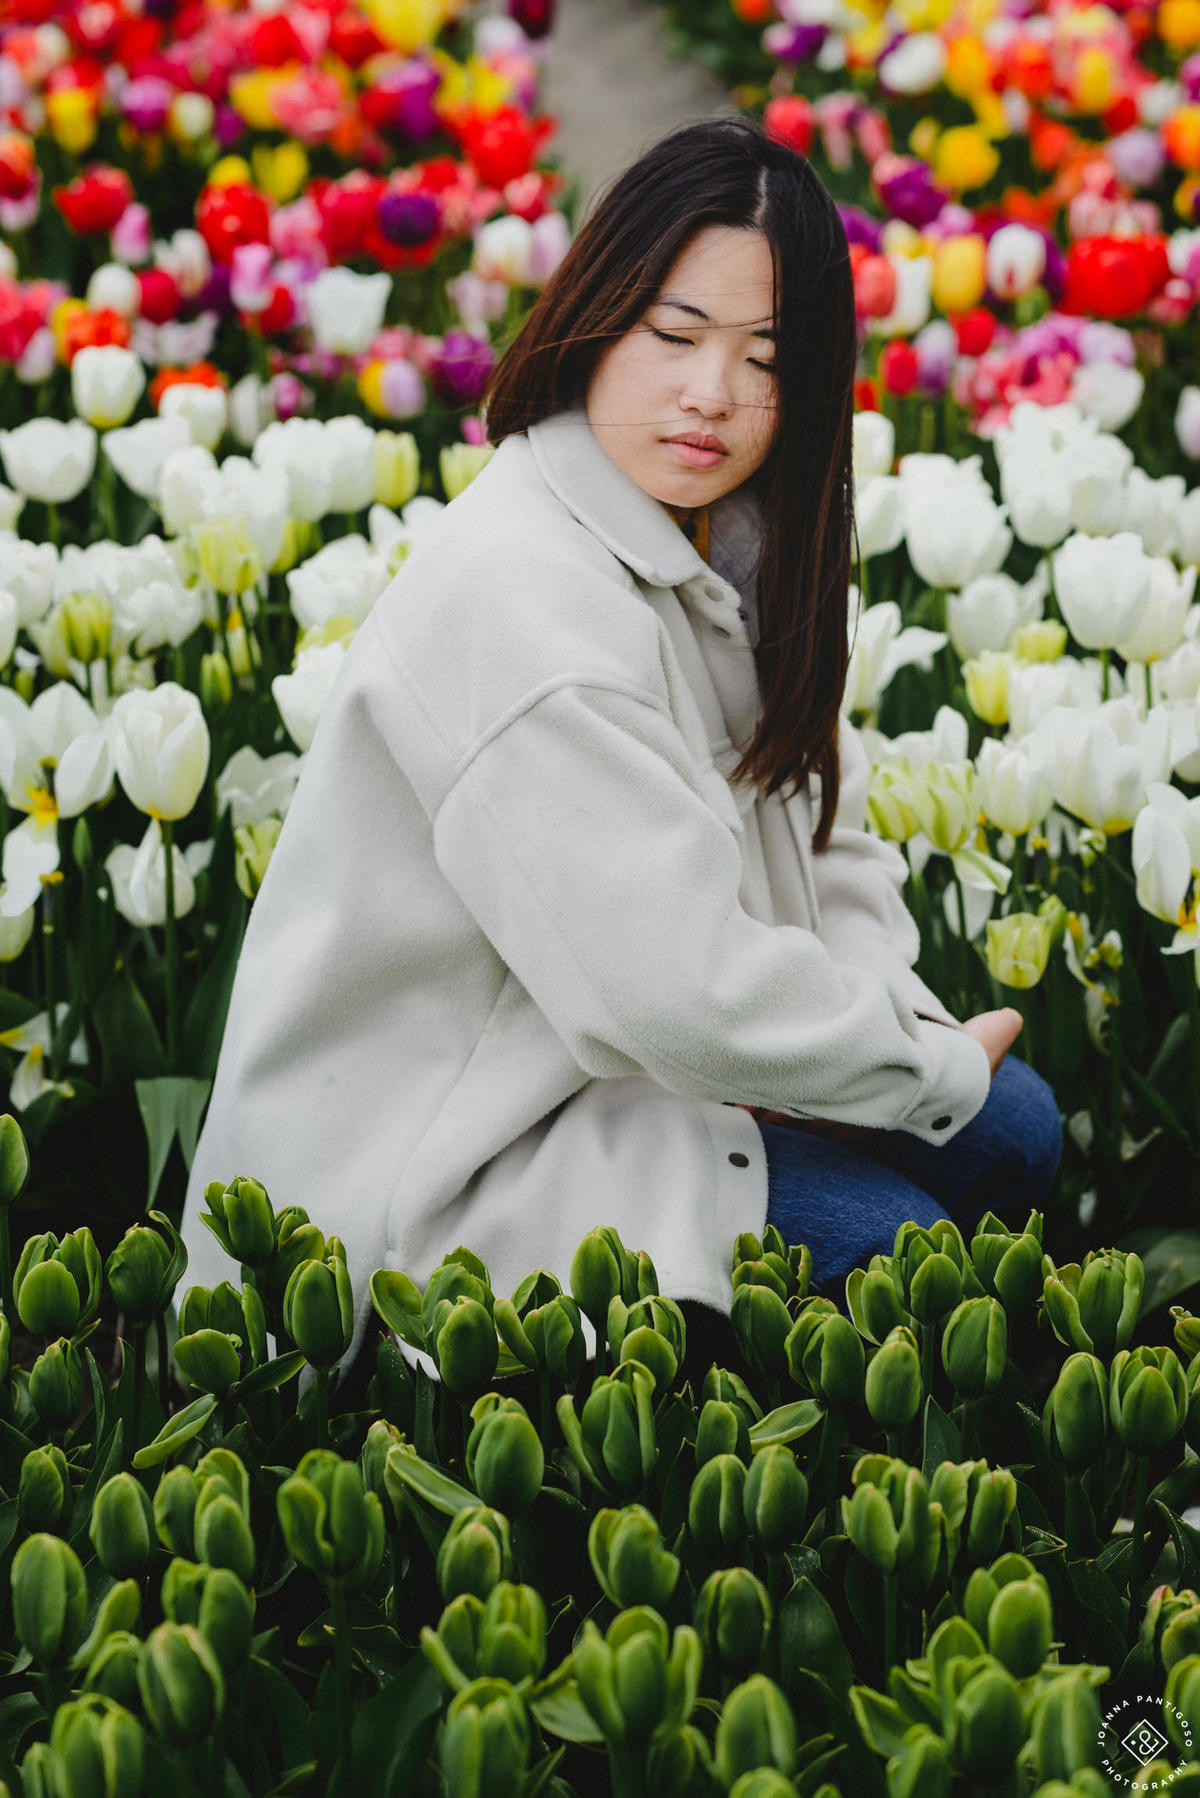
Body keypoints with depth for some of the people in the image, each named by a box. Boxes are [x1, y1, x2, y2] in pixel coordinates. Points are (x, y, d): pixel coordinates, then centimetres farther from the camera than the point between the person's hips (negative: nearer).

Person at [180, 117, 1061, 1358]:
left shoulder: (725, 544, 3)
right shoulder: (523, 602, -28)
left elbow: (818, 829, 9)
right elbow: (682, 996, -30)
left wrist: (877, 1011, -12)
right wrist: (935, 1067, -16)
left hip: (597, 1064, 10)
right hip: (416, 1166, -10)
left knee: (1013, 1127, 7)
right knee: (880, 1237, -19)